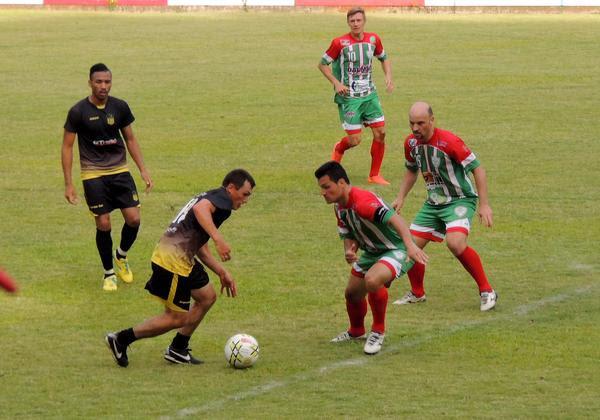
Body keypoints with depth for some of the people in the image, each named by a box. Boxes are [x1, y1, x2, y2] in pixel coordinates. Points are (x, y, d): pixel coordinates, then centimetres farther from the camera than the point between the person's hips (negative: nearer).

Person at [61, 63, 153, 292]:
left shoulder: (120, 107, 0)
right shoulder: (78, 112, -10)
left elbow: (130, 139, 12)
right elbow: (67, 147, -3)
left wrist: (143, 170, 7)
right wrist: (68, 184, -6)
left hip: (120, 171, 3)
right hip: (93, 175, -3)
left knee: (134, 219, -6)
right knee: (103, 224, -3)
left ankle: (122, 255, 24)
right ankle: (108, 273, 16)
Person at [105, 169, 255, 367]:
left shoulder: (212, 197, 24)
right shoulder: (222, 197, -6)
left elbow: (200, 248, 29)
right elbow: (200, 209, -31)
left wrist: (222, 273, 27)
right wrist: (218, 239, -38)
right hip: (173, 261, -11)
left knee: (207, 297, 23)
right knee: (177, 318, -1)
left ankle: (178, 350, 29)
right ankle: (121, 339, 6)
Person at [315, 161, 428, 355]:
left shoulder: (362, 201, -31)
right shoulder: (340, 208, 0)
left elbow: (394, 219, -42)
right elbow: (349, 235, 12)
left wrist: (410, 245, -59)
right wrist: (349, 251, -13)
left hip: (396, 250, -10)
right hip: (371, 251, 10)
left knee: (372, 280, -35)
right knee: (352, 293, 16)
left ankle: (378, 332, -12)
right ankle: (356, 332, 48)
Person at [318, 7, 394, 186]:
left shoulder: (373, 39, 1)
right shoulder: (340, 42, -12)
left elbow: (383, 58, 20)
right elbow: (323, 64, -3)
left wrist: (388, 77, 3)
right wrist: (336, 83, -14)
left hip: (369, 95, 4)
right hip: (349, 96, -4)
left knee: (380, 132, -4)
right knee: (355, 140, -6)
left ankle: (374, 175, 10)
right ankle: (339, 148, 32)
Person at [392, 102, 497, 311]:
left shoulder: (449, 142, -22)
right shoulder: (411, 143, -1)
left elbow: (477, 169, -17)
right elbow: (411, 171, 20)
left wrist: (484, 204, -22)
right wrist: (400, 198, 10)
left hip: (460, 200, -7)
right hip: (433, 203, 7)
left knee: (456, 243, -31)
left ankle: (486, 292, -16)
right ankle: (417, 293, 27)